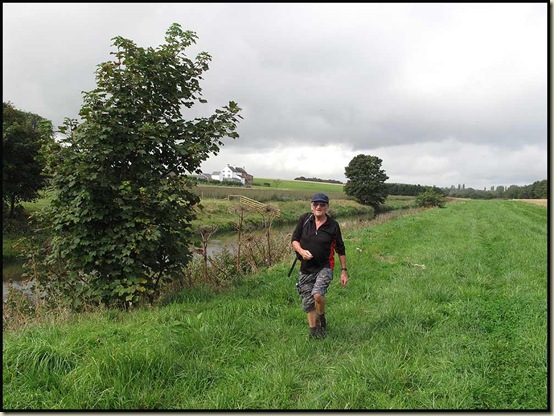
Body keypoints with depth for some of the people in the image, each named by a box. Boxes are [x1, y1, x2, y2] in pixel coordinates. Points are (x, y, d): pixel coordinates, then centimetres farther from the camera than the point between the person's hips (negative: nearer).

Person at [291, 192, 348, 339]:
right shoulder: (304, 220, -4)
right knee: (308, 303, 8)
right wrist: (301, 251, -17)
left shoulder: (333, 225, -5)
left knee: (317, 295, -25)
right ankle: (313, 331, 30)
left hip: (324, 267, -2)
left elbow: (340, 250, 3)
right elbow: (294, 240, 3)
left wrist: (344, 271, 3)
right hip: (305, 269, 2)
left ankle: (322, 319, 6)